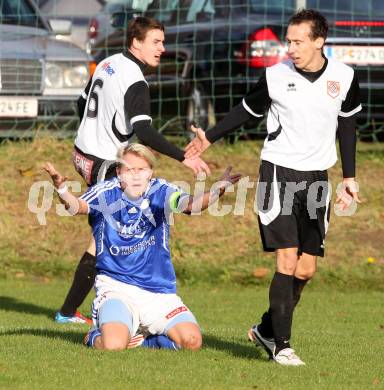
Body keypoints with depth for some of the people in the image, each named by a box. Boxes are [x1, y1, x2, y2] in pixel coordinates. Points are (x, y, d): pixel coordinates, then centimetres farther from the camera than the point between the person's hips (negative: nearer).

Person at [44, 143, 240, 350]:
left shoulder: (159, 191, -2)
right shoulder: (107, 192, -5)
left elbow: (189, 203, -21)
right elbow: (78, 206, -24)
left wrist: (217, 191, -42)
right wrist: (62, 189, -47)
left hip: (159, 291, 3)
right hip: (116, 286, -3)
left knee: (192, 341, -13)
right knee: (114, 345, -27)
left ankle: (145, 341, 18)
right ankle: (95, 337, 12)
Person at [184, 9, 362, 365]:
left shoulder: (344, 78, -2)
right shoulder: (275, 76, -7)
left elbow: (347, 125, 12)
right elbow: (247, 110, 10)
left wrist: (349, 178, 10)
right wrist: (209, 138, 9)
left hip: (316, 178, 3)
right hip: (278, 172, -3)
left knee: (306, 269, 4)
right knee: (287, 260, -14)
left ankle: (266, 329, 23)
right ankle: (281, 346, -9)